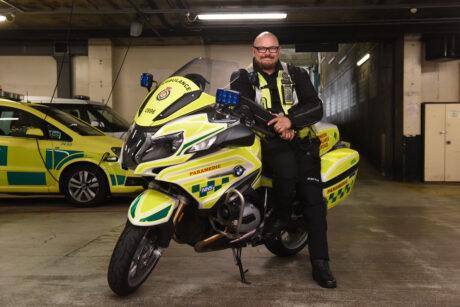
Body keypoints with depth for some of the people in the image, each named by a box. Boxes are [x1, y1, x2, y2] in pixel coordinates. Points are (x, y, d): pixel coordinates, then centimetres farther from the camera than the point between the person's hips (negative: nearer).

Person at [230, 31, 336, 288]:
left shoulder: (296, 74, 14)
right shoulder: (244, 78, 12)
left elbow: (316, 107, 3)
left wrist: (290, 120, -17)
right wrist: (276, 127, -19)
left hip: (300, 139, 2)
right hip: (268, 141, -1)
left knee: (314, 199, -10)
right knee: (287, 169, -35)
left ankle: (320, 264, -4)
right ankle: (281, 217, -7)